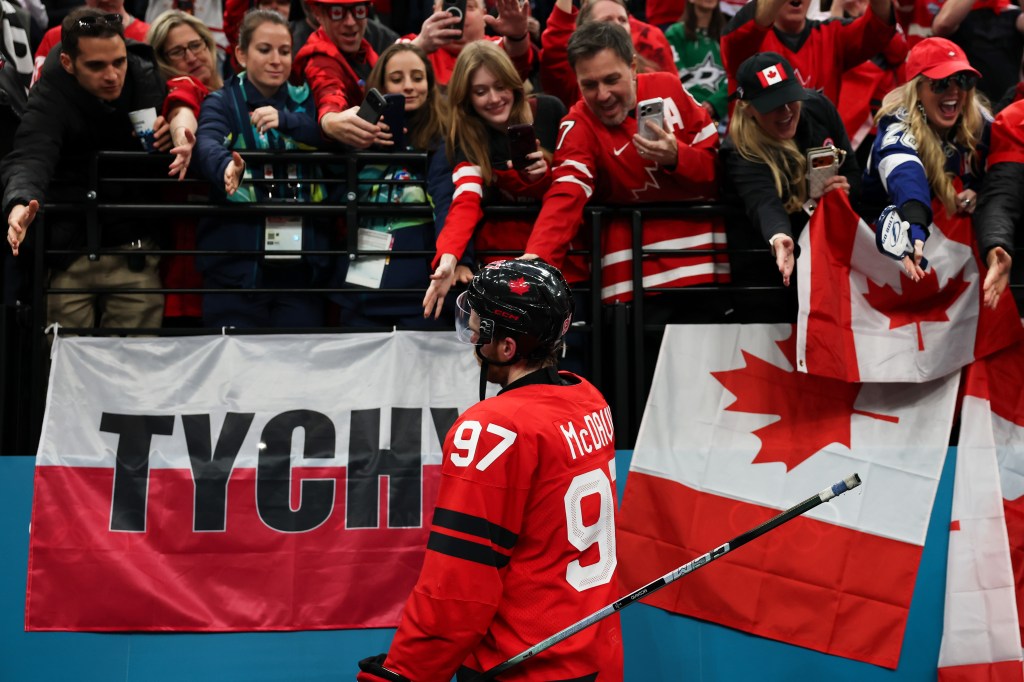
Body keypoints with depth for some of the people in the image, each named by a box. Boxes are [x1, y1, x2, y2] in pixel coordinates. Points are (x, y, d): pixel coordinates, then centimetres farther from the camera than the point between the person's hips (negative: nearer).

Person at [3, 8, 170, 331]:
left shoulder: (148, 80, -4)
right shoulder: (50, 98, -14)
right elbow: (31, 158, -29)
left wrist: (172, 130, -13)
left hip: (134, 250, 2)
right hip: (70, 249, -2)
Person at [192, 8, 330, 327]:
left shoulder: (304, 100, 13)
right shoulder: (222, 102, 3)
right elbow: (208, 143, -19)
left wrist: (286, 120, -24)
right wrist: (226, 166, -43)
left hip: (300, 265, 2)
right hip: (235, 265, -2)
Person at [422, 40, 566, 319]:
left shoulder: (550, 111, -5)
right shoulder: (466, 137, -8)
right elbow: (466, 202, -24)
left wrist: (545, 173, -22)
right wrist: (448, 257, -43)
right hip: (503, 244, -1)